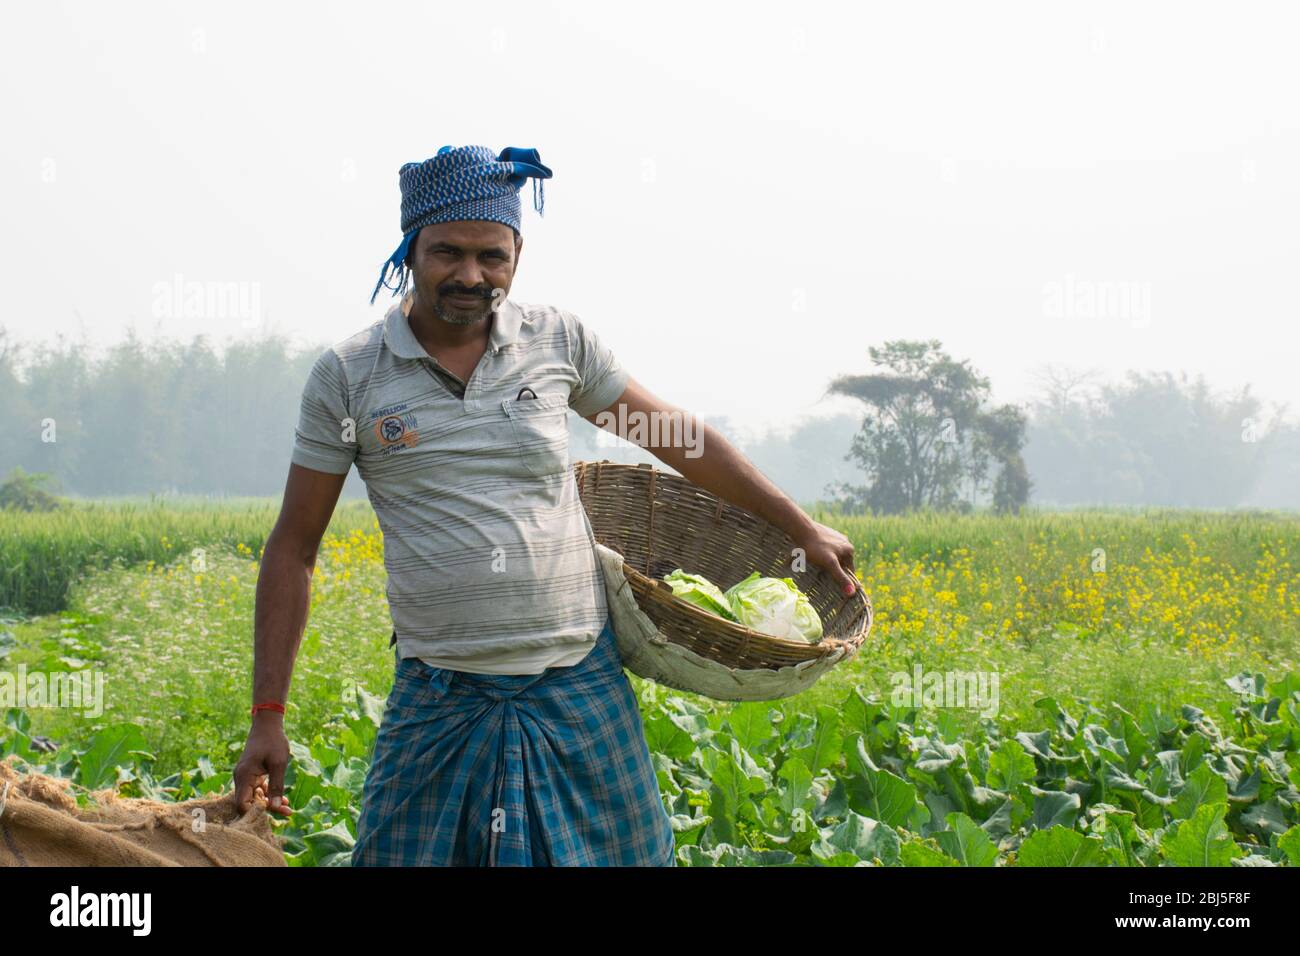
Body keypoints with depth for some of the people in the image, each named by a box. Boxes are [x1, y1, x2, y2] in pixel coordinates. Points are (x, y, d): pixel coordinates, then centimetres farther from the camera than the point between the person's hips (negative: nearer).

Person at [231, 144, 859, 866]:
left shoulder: (559, 342, 3)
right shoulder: (346, 377, -2)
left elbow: (679, 439, 14)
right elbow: (292, 548, 2)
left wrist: (801, 527, 17)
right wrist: (267, 718, -2)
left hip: (582, 686, 2)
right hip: (440, 698, -1)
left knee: (626, 856, 4)